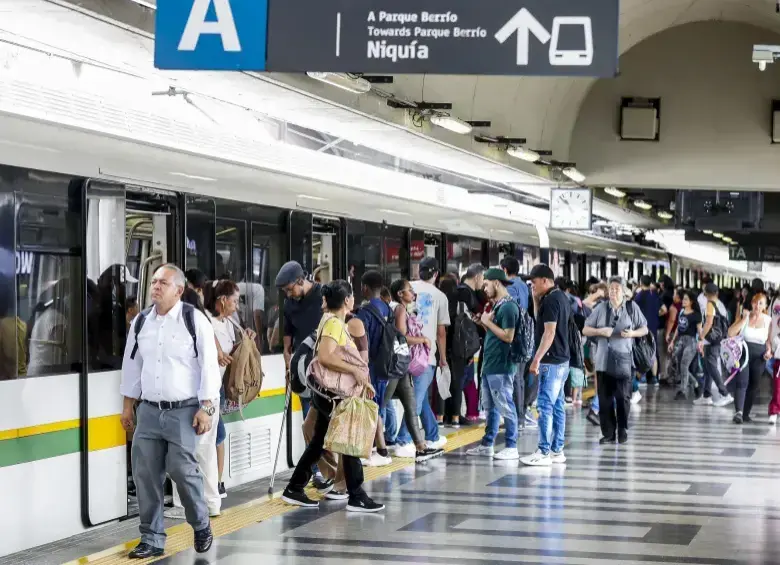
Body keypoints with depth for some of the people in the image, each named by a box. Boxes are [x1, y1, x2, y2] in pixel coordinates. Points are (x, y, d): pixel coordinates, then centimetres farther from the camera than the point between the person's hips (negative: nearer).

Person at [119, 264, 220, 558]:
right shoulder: (140, 322, 8)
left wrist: (206, 408, -11)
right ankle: (152, 540, 12)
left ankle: (201, 526, 16)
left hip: (183, 410, -5)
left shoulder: (195, 320, -7)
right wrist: (128, 405, 15)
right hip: (149, 410, 5)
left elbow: (209, 366, -7)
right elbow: (132, 364, 16)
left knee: (182, 470, -10)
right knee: (145, 474, 1)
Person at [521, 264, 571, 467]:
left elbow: (549, 332, -22)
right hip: (561, 360, 10)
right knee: (557, 406, 11)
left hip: (551, 361, -10)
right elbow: (540, 320, 25)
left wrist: (536, 359, -22)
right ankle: (557, 450, 15)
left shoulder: (551, 300, -16)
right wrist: (536, 299, 13)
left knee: (545, 406, -8)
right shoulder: (561, 297, 14)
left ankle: (544, 453, -8)